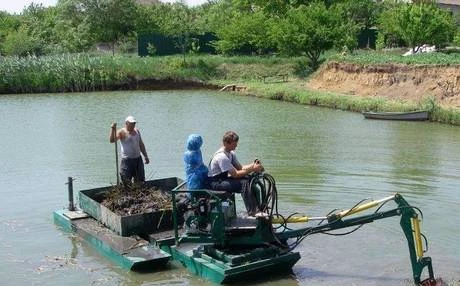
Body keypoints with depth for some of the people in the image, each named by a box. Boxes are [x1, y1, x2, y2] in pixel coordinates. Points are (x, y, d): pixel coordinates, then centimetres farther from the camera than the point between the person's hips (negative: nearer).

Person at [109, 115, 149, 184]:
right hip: (127, 160, -6)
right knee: (127, 182, -6)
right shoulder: (122, 132, -9)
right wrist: (113, 129, -37)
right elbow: (112, 140, -24)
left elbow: (141, 144, 20)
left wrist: (145, 156, 20)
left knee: (139, 181, 12)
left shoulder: (136, 131, 11)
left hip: (138, 159, 6)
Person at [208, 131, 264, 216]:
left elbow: (240, 167, 8)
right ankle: (252, 212, -22)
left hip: (223, 179, 9)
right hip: (215, 183, -9)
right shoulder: (221, 156, -25)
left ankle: (257, 208, -4)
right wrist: (252, 169, -22)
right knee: (244, 183, -25)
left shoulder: (231, 153, 5)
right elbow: (235, 174, -24)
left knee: (249, 180, -6)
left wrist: (253, 165, -10)